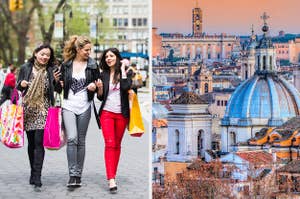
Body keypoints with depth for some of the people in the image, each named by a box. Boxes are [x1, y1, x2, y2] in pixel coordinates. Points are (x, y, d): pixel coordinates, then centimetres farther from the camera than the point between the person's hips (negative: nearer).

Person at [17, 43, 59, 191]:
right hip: (28, 109, 2)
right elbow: (18, 87, 13)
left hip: (43, 109, -2)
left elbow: (57, 89, 7)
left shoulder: (51, 70, 3)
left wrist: (57, 81, -13)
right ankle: (34, 173, 25)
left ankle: (36, 179, -12)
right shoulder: (26, 68, 6)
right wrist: (21, 84, -8)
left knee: (39, 142, -11)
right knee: (31, 142, 10)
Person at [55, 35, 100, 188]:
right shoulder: (66, 65, 4)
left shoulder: (93, 65, 3)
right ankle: (72, 175, -14)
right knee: (72, 138, -15)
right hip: (69, 105, -1)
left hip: (84, 107, 1)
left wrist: (94, 86, -10)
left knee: (81, 141, 6)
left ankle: (78, 175, 13)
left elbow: (99, 85, 11)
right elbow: (60, 87, 14)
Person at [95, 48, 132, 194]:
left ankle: (113, 175, 18)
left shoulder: (125, 73, 3)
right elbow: (100, 97, 13)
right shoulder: (103, 75, 9)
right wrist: (99, 88, -8)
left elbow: (126, 87, -18)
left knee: (117, 145, 7)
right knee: (109, 144, -11)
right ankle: (111, 180, -19)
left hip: (121, 113, 0)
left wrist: (122, 68, -10)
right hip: (107, 112, 0)